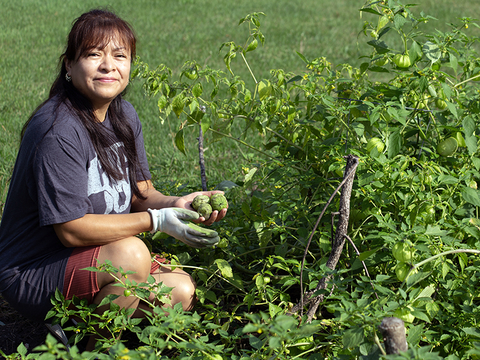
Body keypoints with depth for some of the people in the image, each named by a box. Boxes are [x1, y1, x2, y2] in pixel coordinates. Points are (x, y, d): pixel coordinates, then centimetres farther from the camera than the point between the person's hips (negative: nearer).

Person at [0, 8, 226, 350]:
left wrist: (175, 204, -17)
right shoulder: (58, 130, -24)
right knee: (131, 253, -32)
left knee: (182, 290, -8)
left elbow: (140, 194, 5)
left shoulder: (124, 115, 3)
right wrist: (158, 220, -23)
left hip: (97, 263, 8)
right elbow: (71, 229, -25)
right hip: (30, 277, -8)